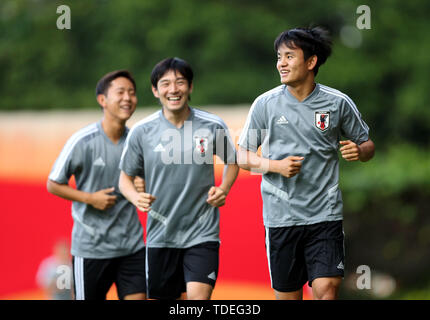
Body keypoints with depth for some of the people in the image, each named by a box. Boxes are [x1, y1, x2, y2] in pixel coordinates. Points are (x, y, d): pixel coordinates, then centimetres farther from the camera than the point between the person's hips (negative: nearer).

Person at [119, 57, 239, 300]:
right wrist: (136, 197, -13)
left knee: (199, 297, -17)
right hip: (160, 236, 2)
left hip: (203, 234, -2)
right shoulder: (141, 132, -3)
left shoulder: (213, 126, -4)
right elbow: (126, 177, 8)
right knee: (159, 297, 9)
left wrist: (223, 189, -5)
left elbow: (232, 161, 14)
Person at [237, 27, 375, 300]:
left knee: (327, 289, -12)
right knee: (287, 294, 6)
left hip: (325, 215, -1)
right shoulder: (265, 104, 1)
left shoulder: (338, 102, 1)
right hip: (280, 215, 1)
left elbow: (367, 145, 12)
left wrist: (358, 150, -11)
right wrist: (276, 166, -11)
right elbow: (243, 156, 7)